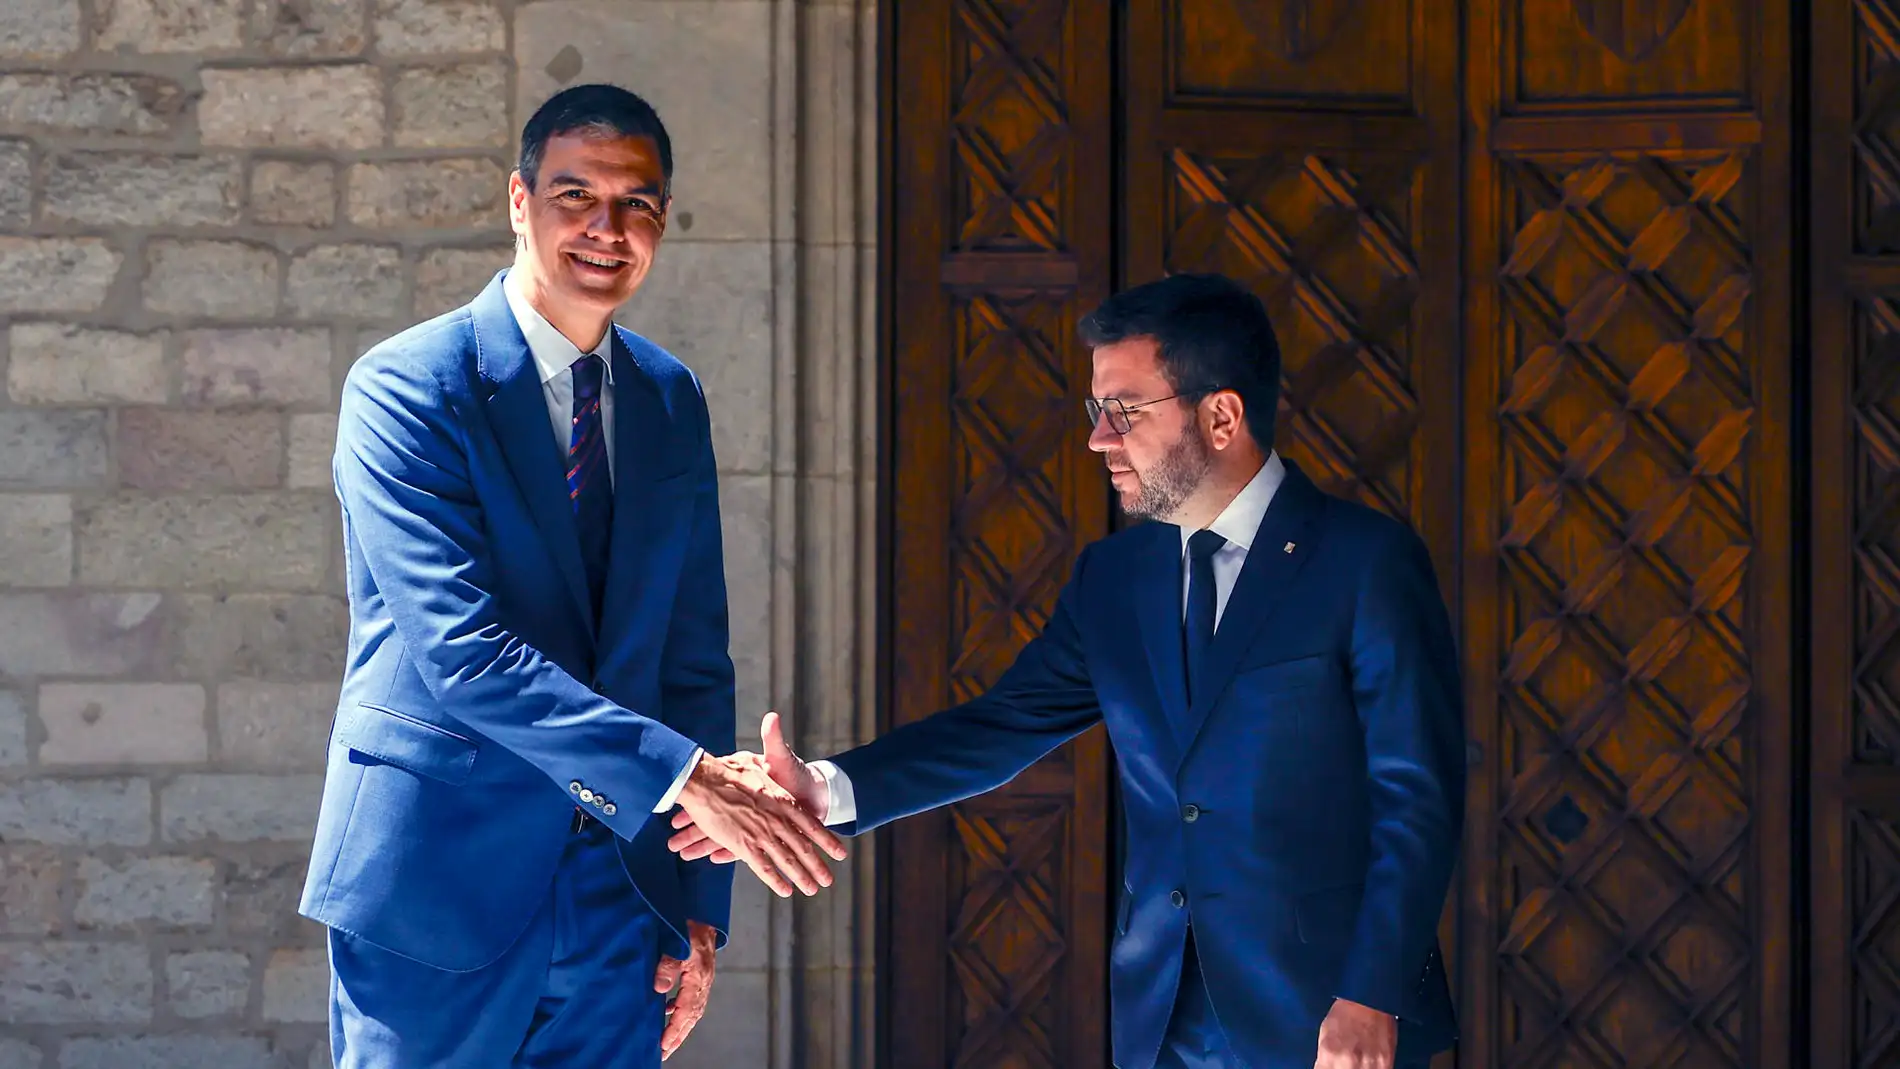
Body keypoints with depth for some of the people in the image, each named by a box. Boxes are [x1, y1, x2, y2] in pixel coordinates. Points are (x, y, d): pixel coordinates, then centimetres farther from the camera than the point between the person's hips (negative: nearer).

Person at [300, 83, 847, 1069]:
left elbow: (694, 655, 12)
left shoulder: (671, 401, 9)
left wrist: (700, 909, 6)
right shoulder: (404, 390, -10)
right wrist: (687, 775, -26)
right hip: (438, 885, -5)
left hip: (619, 886, 5)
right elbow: (463, 651, -20)